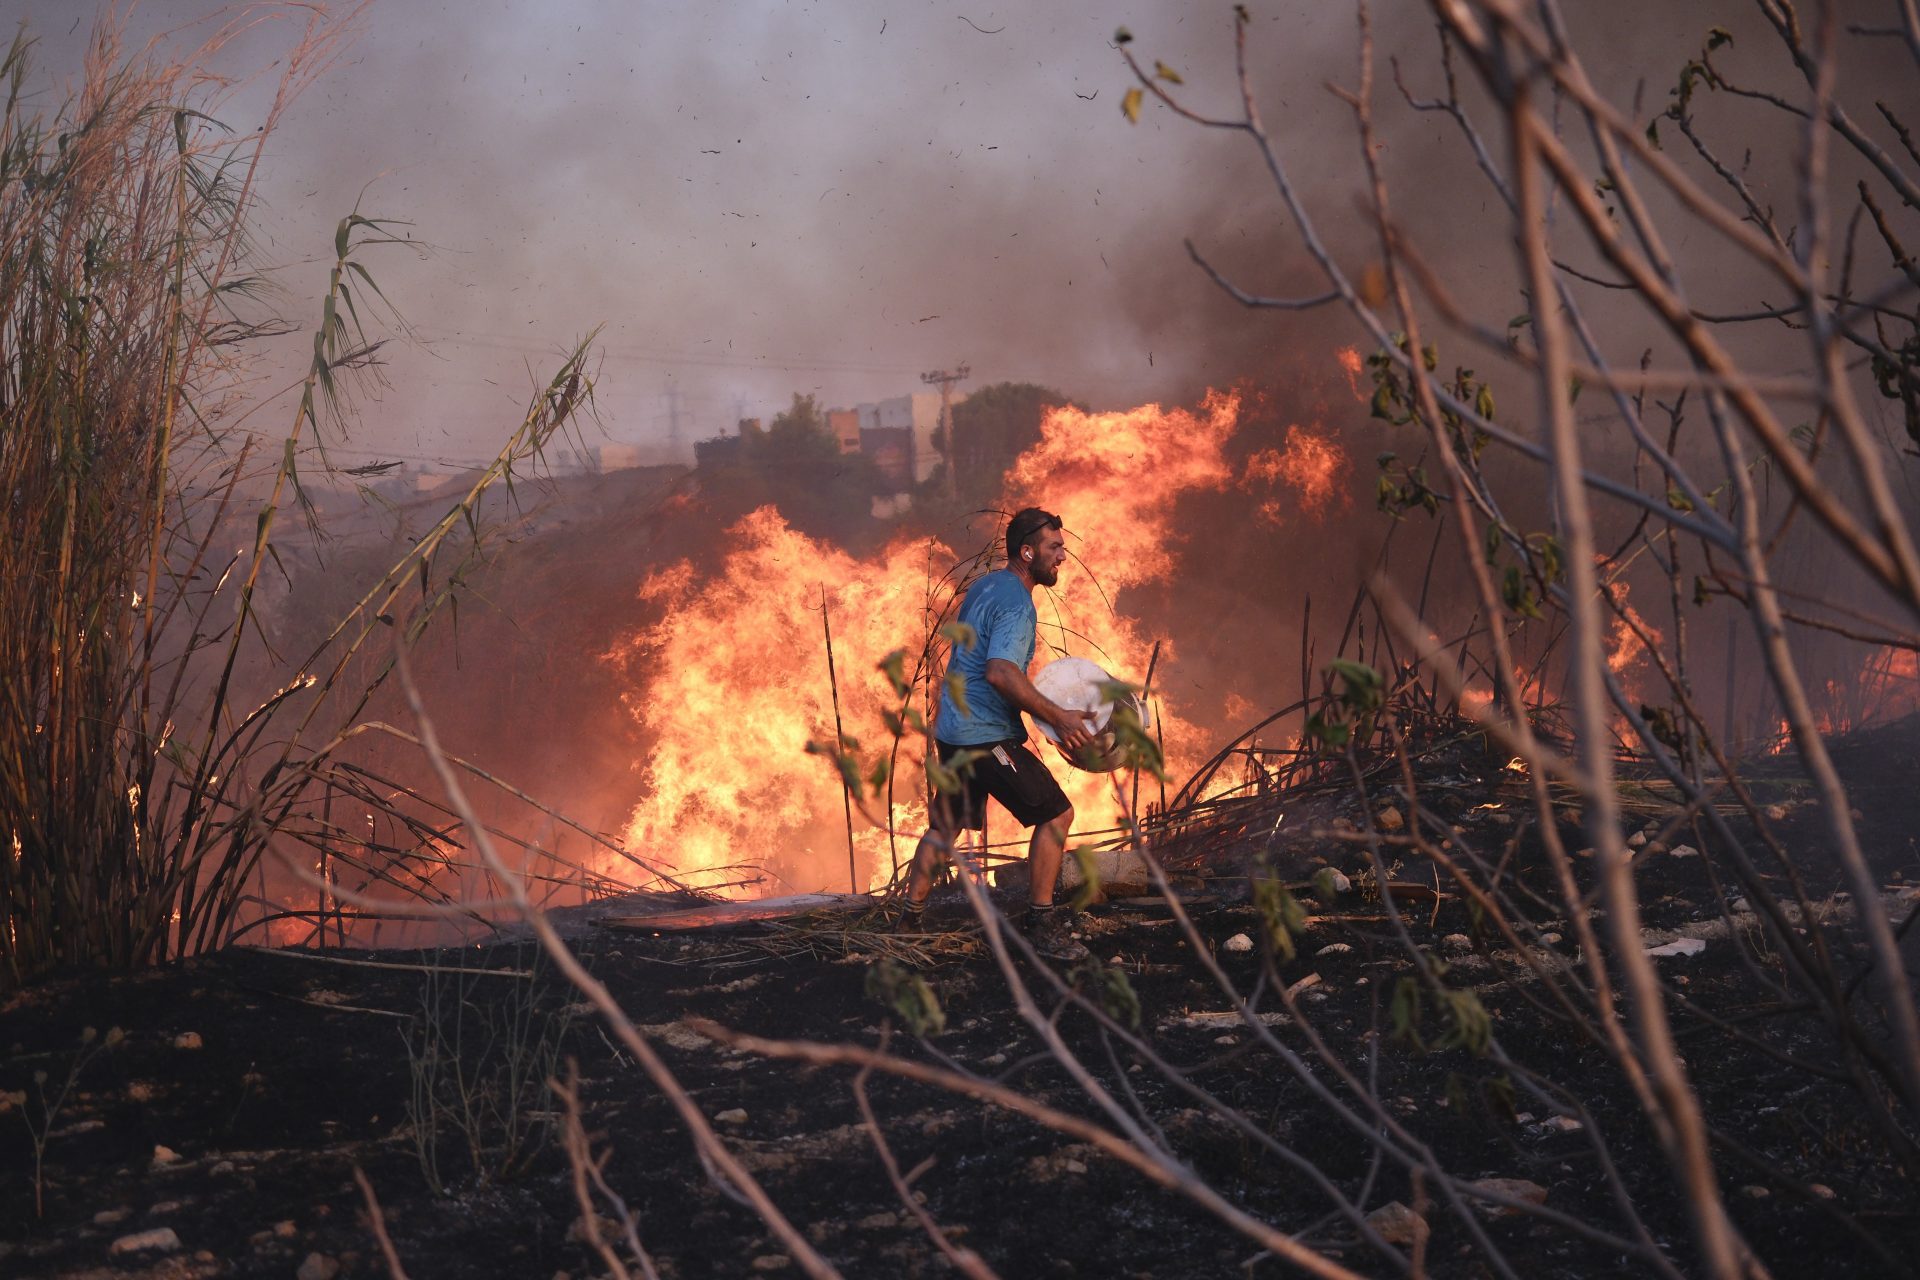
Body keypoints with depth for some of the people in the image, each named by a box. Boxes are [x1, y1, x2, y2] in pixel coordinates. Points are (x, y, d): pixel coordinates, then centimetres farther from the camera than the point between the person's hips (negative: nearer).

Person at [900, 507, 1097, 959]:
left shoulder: (983, 587, 14)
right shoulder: (1016, 603, -17)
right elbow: (1000, 672, -31)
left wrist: (1038, 699, 28)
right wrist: (1059, 717, -29)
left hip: (952, 730, 10)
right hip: (987, 735, -10)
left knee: (947, 824, 21)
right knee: (1055, 814, -5)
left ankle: (910, 917, 25)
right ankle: (1040, 925, -3)